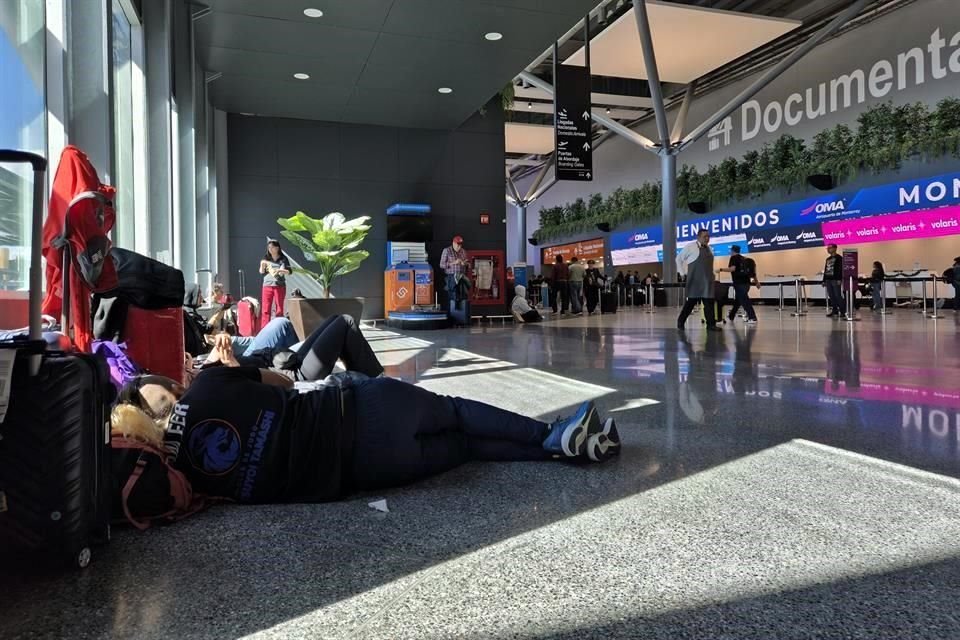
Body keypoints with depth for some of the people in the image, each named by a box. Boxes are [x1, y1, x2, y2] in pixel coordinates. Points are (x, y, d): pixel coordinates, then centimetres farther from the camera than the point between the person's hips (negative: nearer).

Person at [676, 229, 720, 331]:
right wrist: (682, 273, -2)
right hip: (695, 280, -6)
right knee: (691, 302, -2)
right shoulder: (690, 247, -3)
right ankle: (681, 322, 12)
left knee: (709, 302, 0)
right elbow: (679, 258, 2)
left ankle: (711, 324, 2)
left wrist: (712, 275, 15)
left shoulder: (708, 249, 15)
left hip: (707, 280, 6)